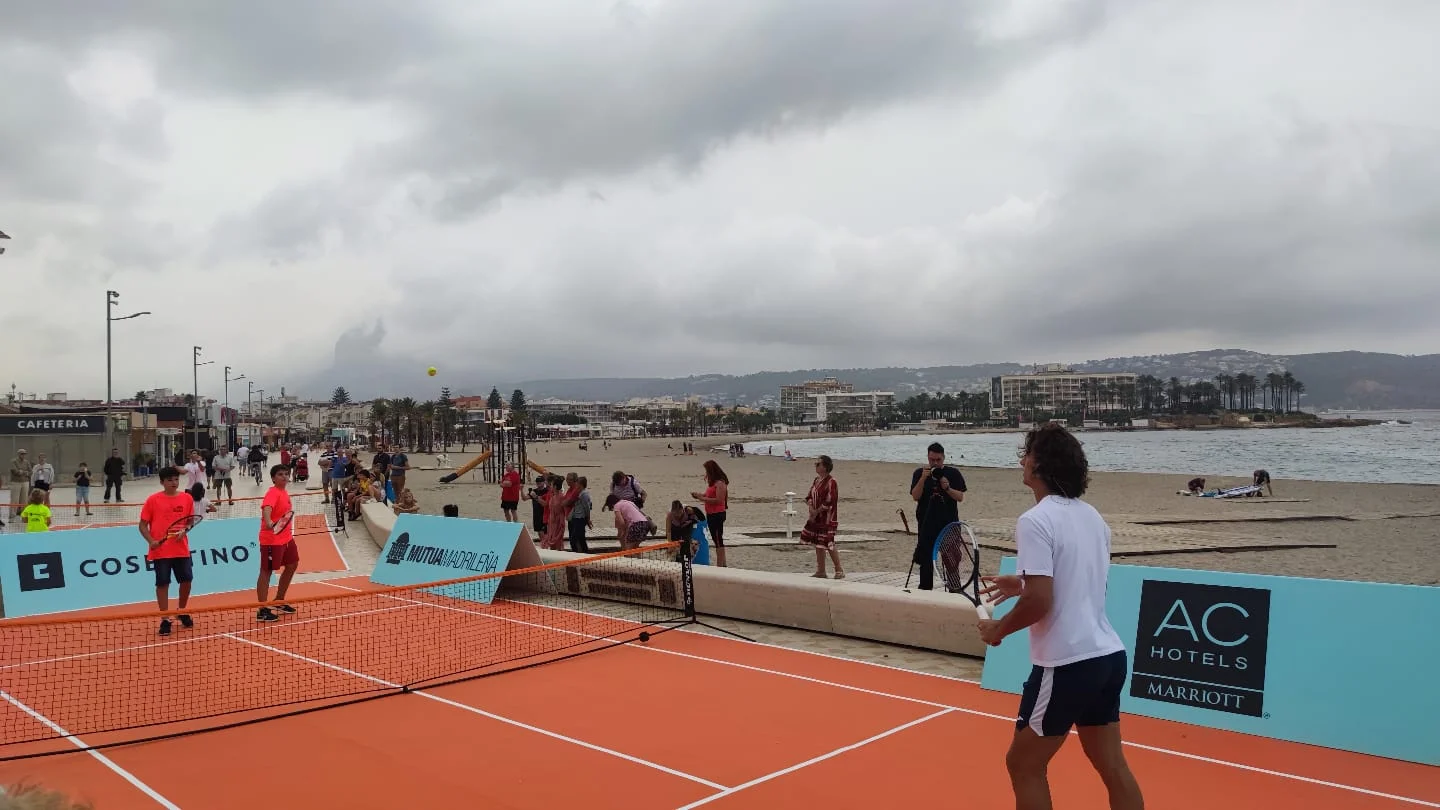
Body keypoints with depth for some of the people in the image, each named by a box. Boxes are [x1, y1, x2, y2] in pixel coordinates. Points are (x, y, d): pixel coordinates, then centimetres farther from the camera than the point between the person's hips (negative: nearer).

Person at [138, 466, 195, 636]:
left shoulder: (186, 498, 2)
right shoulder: (153, 500, -5)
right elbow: (143, 525, -2)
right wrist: (151, 541, -16)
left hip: (181, 549, 3)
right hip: (160, 551, -3)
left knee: (186, 580, 7)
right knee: (162, 583, 2)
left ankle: (182, 612, 29)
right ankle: (165, 619, 11)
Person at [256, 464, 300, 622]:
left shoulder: (284, 493, 9)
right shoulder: (273, 493, -18)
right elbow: (266, 508, -37)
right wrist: (268, 522, -56)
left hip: (286, 537, 10)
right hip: (272, 539, -10)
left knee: (292, 565, 19)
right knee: (266, 571, -4)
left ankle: (279, 602, 34)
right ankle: (262, 611, 1)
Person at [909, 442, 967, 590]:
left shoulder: (953, 473, 4)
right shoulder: (919, 473, 4)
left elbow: (961, 497, -1)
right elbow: (915, 496, -7)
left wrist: (947, 488, -18)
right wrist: (923, 478, -18)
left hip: (949, 524, 0)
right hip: (927, 525, 0)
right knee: (926, 560, 2)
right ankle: (925, 590, 9)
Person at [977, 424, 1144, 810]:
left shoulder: (1035, 521, -16)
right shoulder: (1091, 516, 9)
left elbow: (1040, 602, -22)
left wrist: (999, 628, -6)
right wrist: (1024, 583, 18)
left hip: (1068, 664, -8)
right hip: (1108, 655, 8)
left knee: (1023, 764, 8)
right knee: (1112, 765, 16)